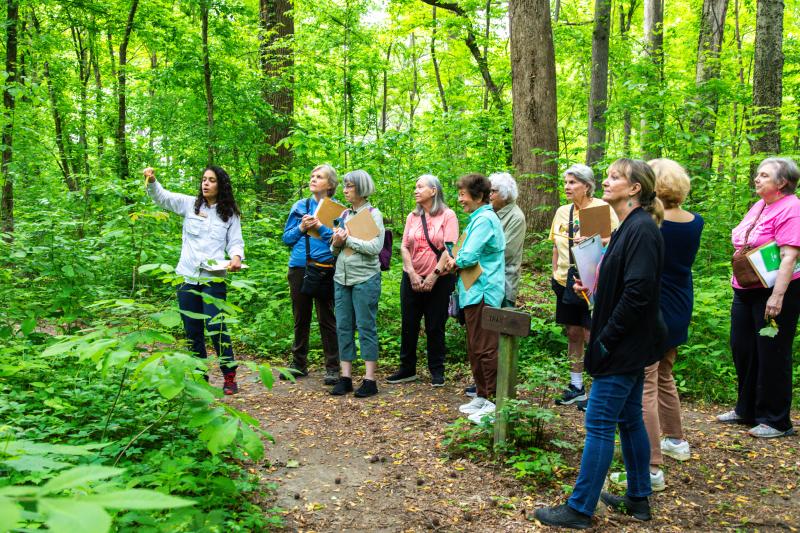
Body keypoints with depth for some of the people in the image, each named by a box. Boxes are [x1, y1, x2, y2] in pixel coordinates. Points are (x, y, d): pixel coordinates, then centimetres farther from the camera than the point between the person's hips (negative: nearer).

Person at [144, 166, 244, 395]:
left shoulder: (230, 214, 7)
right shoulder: (189, 204, 9)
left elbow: (235, 242, 5)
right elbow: (161, 196, 1)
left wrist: (236, 258, -17)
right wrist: (152, 181, -20)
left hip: (214, 278, -3)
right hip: (187, 276, 3)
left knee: (215, 326, -12)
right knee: (192, 330, 9)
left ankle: (230, 376, 2)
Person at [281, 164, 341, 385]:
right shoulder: (299, 206, 12)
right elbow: (286, 238, 10)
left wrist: (320, 227, -17)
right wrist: (301, 228, -7)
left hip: (325, 268, -4)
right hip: (299, 267, 4)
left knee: (327, 319, -2)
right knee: (300, 317, 12)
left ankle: (332, 368, 6)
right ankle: (298, 364, 23)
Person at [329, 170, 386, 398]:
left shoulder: (373, 214, -4)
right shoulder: (344, 214, 13)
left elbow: (375, 247, -16)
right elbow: (335, 250, 16)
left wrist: (348, 239, -12)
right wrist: (336, 244, -6)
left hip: (365, 278, -6)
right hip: (342, 277, 6)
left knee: (366, 326, -2)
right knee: (343, 326, 6)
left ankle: (370, 380, 4)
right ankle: (345, 377, 13)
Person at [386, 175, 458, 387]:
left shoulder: (447, 216, -4)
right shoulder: (412, 216, 9)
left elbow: (450, 248, -11)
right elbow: (404, 247, 4)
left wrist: (433, 276, -16)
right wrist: (412, 274, -9)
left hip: (438, 280, -4)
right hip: (412, 279, 4)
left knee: (435, 326, 4)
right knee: (408, 325, 7)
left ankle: (437, 371, 17)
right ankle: (407, 369, 20)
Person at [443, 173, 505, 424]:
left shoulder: (484, 219, -16)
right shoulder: (478, 218, 16)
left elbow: (468, 257, -22)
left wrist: (454, 261, -1)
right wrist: (457, 262, 1)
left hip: (483, 292, -10)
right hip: (475, 292, 10)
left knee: (485, 348, -4)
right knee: (475, 348, 16)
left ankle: (494, 402, 4)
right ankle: (482, 396, 26)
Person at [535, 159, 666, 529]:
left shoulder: (642, 230, -18)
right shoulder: (628, 228, 12)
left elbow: (638, 293, -24)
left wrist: (606, 340, -19)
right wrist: (593, 288, 4)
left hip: (624, 347, -10)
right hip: (629, 346, 10)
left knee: (599, 425, -3)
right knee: (629, 419, 17)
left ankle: (579, 509, 7)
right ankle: (638, 499, 30)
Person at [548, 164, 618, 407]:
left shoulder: (602, 209, -8)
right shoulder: (562, 212, 11)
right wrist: (555, 273, 13)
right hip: (566, 282, 6)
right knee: (573, 334, 13)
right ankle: (576, 387, 26)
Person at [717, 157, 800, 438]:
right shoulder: (759, 206, 11)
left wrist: (777, 296, -28)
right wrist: (738, 282, 19)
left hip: (775, 292, -9)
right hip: (745, 290, 9)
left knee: (772, 355, 1)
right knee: (742, 349, 15)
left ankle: (776, 421, 15)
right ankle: (746, 410, 30)